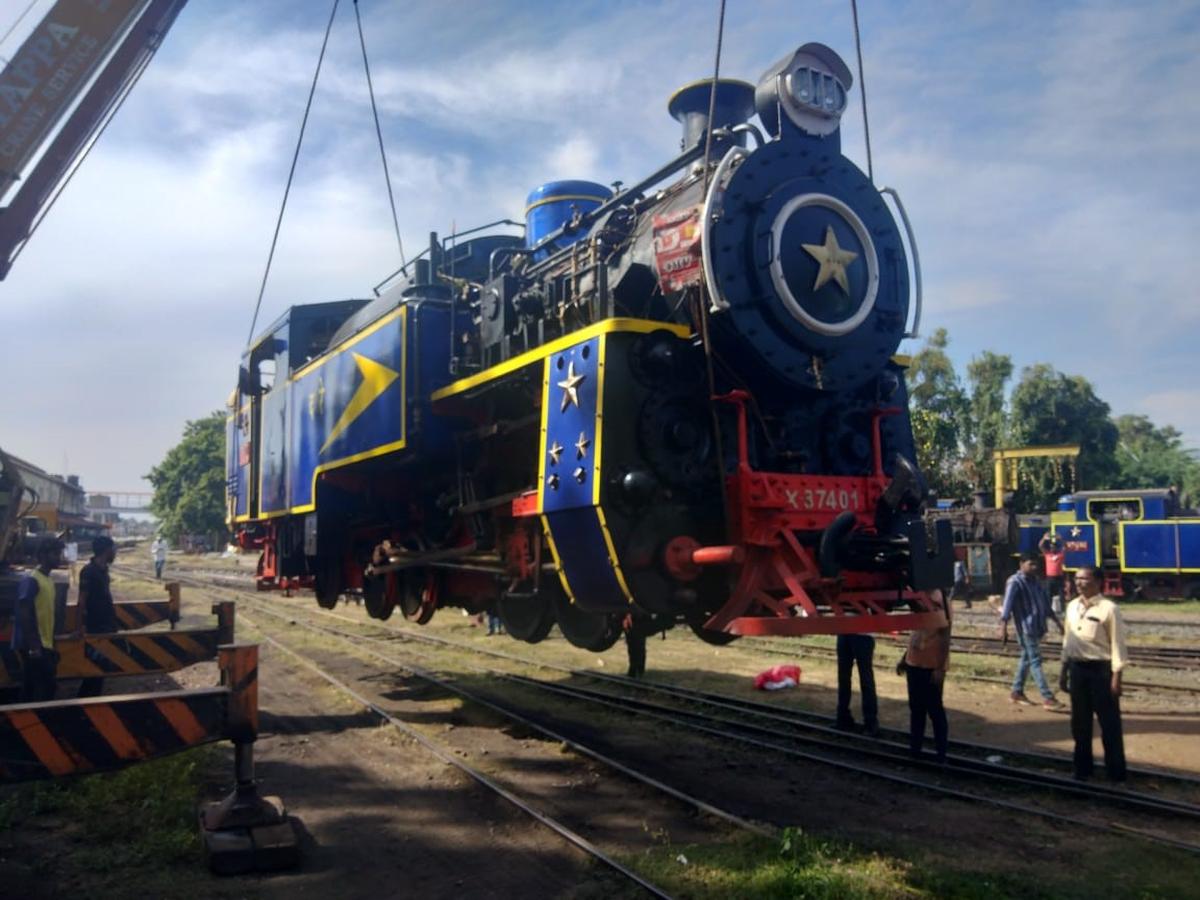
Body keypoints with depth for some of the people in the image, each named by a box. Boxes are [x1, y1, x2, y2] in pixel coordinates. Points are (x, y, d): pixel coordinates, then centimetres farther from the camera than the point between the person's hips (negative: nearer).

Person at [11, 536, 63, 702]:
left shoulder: (49, 580, 13)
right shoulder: (31, 580, -14)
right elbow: (23, 615, -19)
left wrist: (51, 645, 18)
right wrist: (32, 646, -22)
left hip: (44, 645, 9)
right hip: (34, 646, -9)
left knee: (32, 689, 12)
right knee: (45, 686, -9)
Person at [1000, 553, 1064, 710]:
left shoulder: (1035, 582, 15)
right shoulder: (1015, 583, -12)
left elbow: (1045, 603, 23)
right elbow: (1008, 604, -21)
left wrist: (1056, 620, 25)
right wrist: (1003, 625, -32)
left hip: (1038, 627, 8)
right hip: (1026, 628, -8)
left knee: (1027, 658, 14)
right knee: (1035, 661, -7)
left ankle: (1017, 692, 24)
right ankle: (1048, 698, -7)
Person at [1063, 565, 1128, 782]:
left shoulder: (1108, 609, -12)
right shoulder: (1072, 607, 7)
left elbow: (1117, 644, -12)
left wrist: (1116, 677, -14)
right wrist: (1065, 670, 15)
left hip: (1100, 669, -6)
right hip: (1077, 668, 6)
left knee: (1109, 723, 4)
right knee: (1080, 723, 13)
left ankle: (1116, 772, 16)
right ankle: (1082, 768, 27)